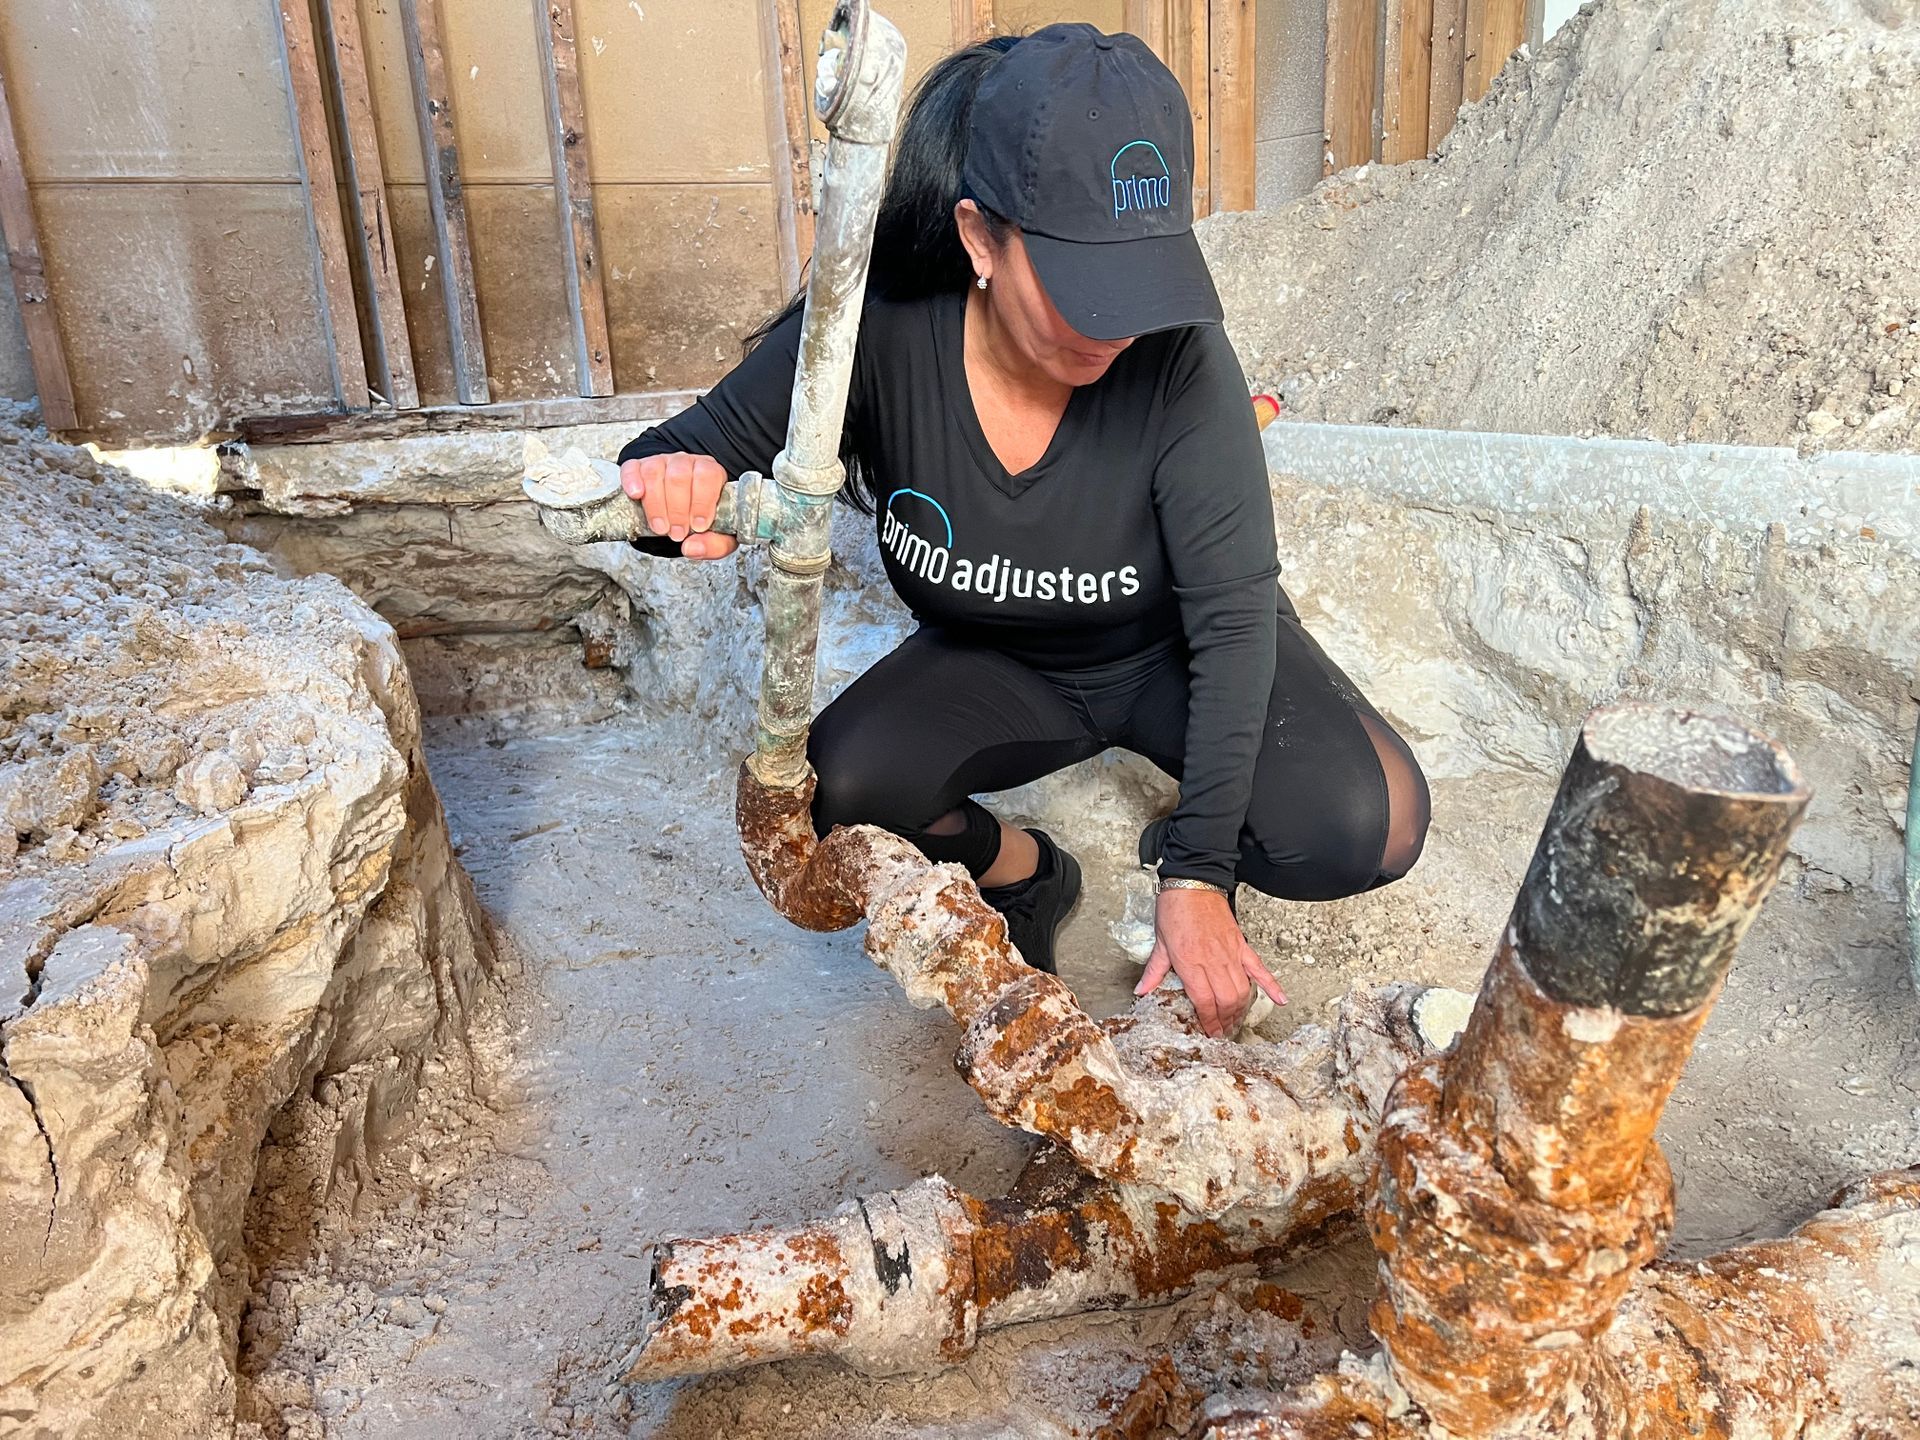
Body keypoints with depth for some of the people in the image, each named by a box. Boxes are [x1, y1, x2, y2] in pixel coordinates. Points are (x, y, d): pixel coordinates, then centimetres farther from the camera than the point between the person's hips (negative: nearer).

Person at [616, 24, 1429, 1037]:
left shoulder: (1179, 357, -28)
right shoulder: (878, 335, -25)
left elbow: (1234, 615, -25)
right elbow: (697, 455, -15)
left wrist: (1197, 875, -29)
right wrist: (675, 490, -43)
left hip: (1173, 652, -1)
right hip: (997, 666, 2)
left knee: (1367, 826, -25)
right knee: (839, 784, -27)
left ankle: (1171, 851, 8)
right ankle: (1021, 874, 6)